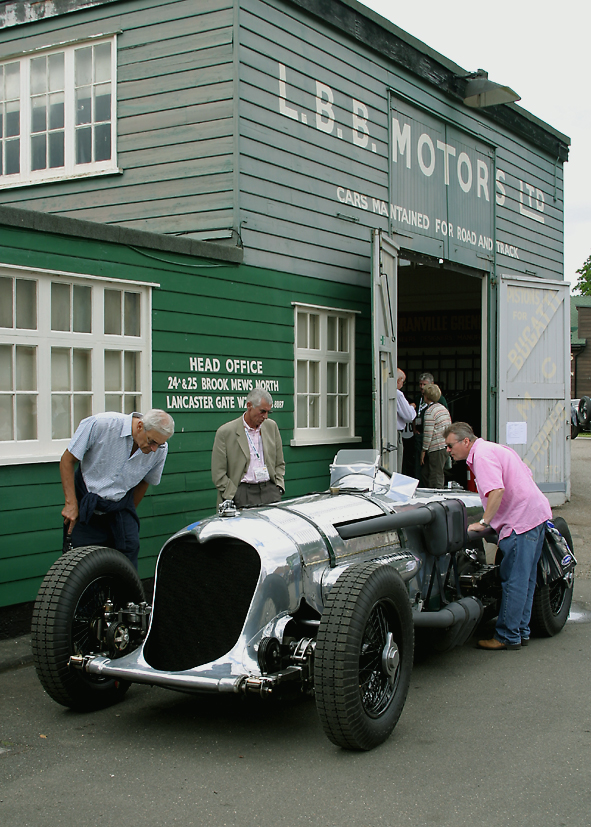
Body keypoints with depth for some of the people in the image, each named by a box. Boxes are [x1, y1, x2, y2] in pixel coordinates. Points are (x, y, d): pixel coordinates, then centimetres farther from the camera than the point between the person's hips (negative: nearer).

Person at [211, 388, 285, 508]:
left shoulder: (271, 426, 12)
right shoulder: (225, 432, -2)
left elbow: (279, 463, 20)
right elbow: (218, 474, -2)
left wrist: (278, 487, 5)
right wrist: (235, 497, -9)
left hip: (270, 489, 3)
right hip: (243, 491, -3)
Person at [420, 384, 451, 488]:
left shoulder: (429, 411, -12)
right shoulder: (444, 408, 15)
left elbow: (428, 433, -15)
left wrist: (424, 450, -9)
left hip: (436, 448, -9)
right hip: (445, 446, 9)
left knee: (436, 477, -6)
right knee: (426, 473, 15)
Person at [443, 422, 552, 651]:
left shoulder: (482, 455, -13)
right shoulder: (494, 448, 18)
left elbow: (497, 490, -26)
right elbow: (526, 475, 24)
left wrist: (483, 523, -23)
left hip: (522, 519, -11)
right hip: (536, 513, 11)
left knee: (514, 580, -6)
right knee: (524, 579, 14)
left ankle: (507, 637, -2)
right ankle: (521, 632, 20)